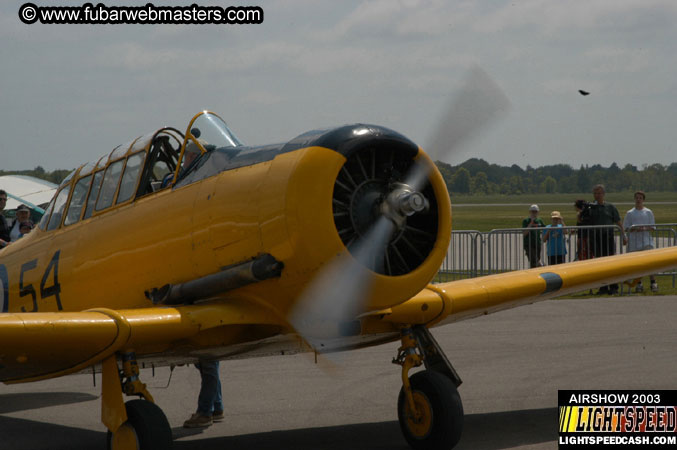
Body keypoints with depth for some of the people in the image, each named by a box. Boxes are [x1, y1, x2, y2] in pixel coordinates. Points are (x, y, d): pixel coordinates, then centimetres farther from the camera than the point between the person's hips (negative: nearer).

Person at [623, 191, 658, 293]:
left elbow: (652, 227, 7)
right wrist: (634, 228, -15)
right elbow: (626, 228, 6)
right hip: (634, 241, 1)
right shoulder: (630, 213, 10)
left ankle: (653, 283, -11)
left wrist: (644, 228, -14)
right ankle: (639, 284, 10)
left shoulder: (648, 212, 9)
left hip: (646, 240, -1)